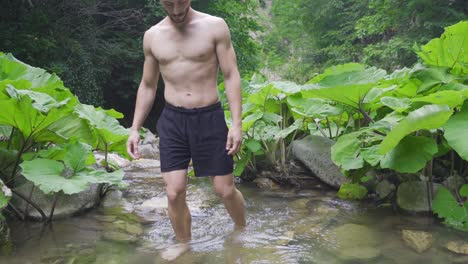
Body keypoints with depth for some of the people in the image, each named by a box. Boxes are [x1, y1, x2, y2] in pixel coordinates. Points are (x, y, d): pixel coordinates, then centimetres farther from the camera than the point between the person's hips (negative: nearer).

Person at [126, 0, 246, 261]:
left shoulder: (215, 26, -6)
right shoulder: (152, 36, 4)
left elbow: (232, 76, -6)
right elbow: (147, 86, 12)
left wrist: (237, 123, -14)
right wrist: (135, 128, 7)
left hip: (210, 118, -2)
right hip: (172, 121, 2)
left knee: (226, 190, 5)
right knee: (174, 193, -2)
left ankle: (242, 232, 35)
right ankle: (183, 243, 25)